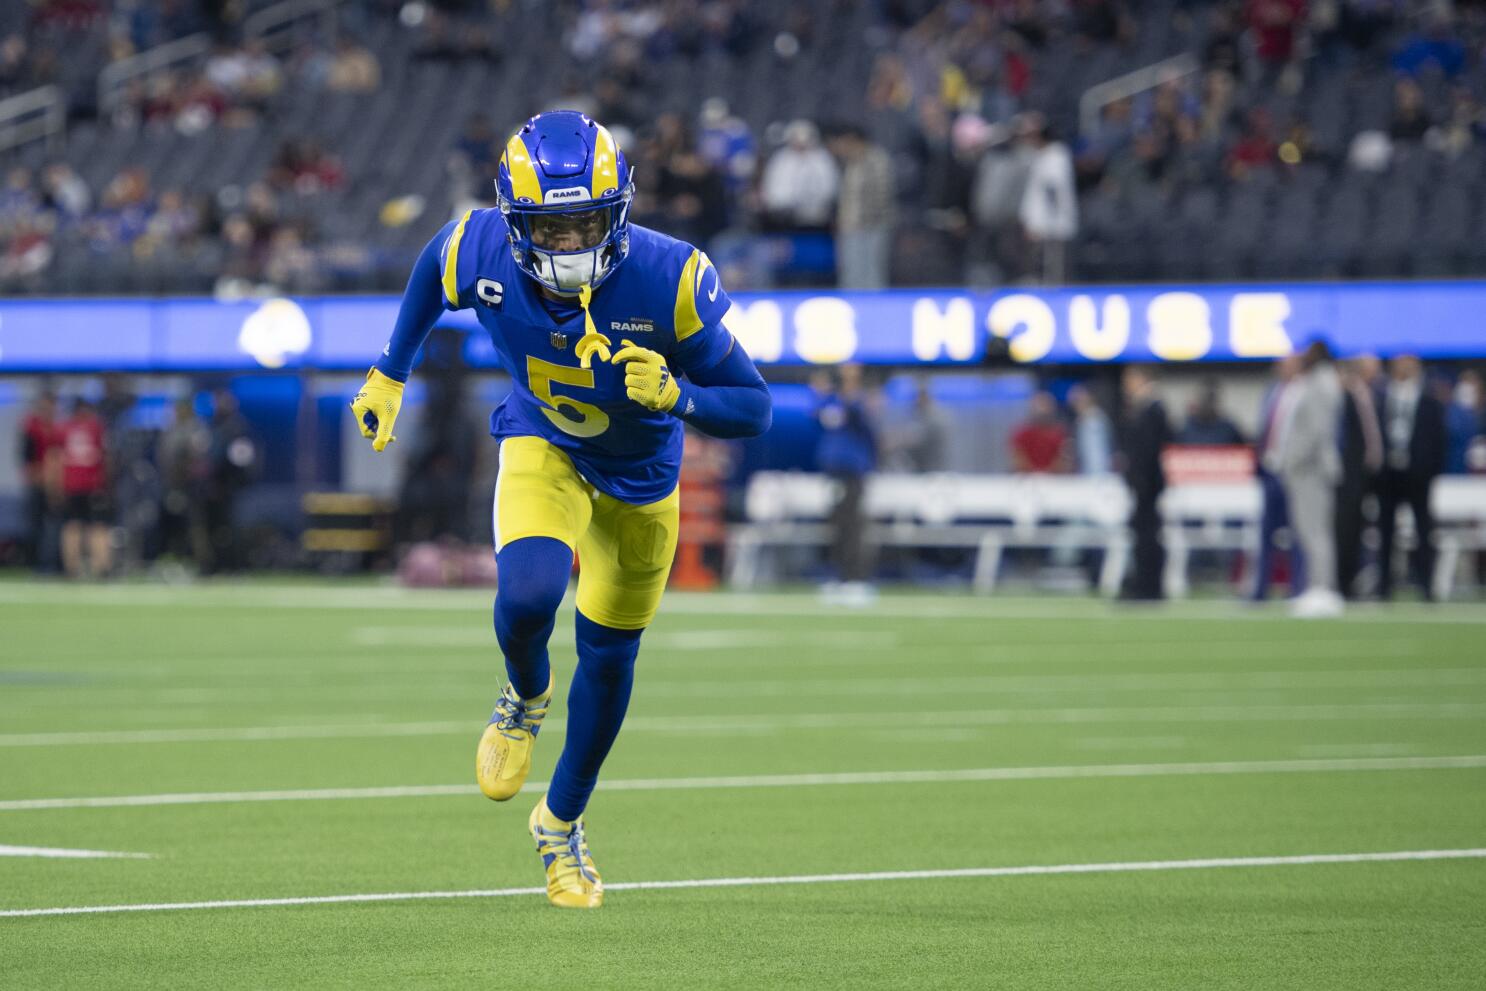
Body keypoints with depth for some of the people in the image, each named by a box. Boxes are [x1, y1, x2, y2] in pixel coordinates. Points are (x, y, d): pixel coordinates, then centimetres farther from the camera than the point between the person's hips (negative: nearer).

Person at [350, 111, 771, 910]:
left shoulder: (669, 279, -35)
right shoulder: (481, 254, -29)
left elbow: (753, 409, -26)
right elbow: (434, 263, -1)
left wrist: (677, 397, -46)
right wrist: (390, 374, 7)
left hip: (641, 474, 0)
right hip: (542, 446, 0)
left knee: (609, 656, 14)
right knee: (528, 595, -29)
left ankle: (562, 822, 40)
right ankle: (526, 696, 9)